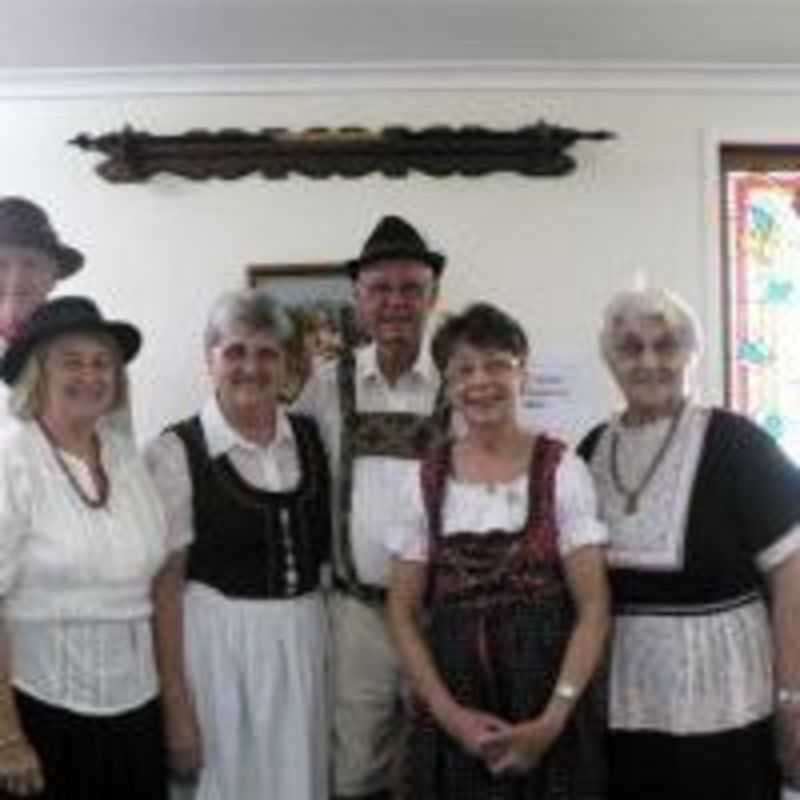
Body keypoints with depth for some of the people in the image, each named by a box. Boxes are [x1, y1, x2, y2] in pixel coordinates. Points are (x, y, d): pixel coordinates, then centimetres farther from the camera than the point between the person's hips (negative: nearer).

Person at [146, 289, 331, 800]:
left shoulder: (311, 437, 4)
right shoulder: (177, 452, -10)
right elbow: (164, 587, -10)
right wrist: (176, 704, -11)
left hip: (306, 641, 4)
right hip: (216, 642, -4)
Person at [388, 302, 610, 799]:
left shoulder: (562, 470, -4)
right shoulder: (427, 481, 2)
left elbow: (594, 609, -6)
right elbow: (403, 612, 4)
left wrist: (551, 721, -14)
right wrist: (449, 713, -7)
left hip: (548, 710, -2)